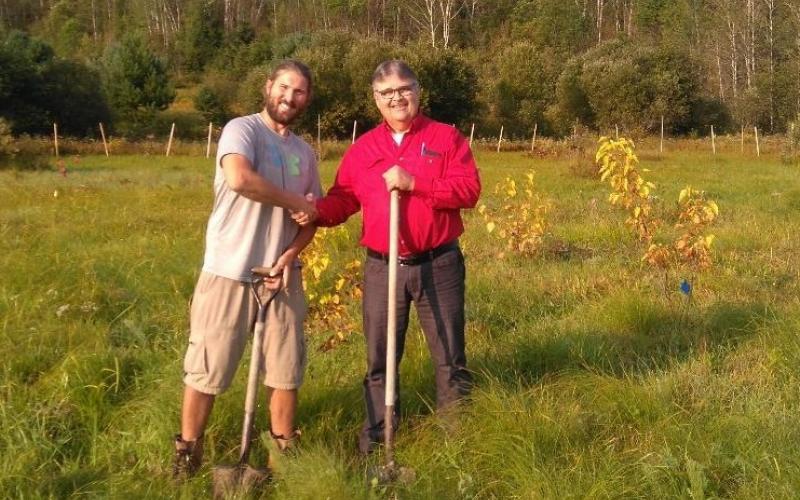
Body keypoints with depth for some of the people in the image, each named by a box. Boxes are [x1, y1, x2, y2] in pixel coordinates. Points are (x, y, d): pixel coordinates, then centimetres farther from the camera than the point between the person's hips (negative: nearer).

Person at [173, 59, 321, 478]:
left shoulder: (305, 152, 13)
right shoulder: (242, 129, -7)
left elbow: (310, 219, 15)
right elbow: (240, 178, -28)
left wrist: (290, 254, -5)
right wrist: (294, 201, -15)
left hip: (281, 274, 6)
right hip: (230, 272, -5)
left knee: (286, 368, 10)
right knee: (207, 367, 2)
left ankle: (283, 449, 25)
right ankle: (187, 453, 15)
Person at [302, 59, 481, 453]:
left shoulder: (446, 138, 1)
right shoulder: (362, 149, 9)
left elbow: (469, 190, -11)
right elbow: (343, 200, 6)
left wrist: (414, 184, -19)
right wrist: (315, 211, -16)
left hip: (439, 265, -2)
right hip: (382, 268, 2)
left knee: (449, 355, 8)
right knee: (379, 358, 9)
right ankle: (375, 436, 21)